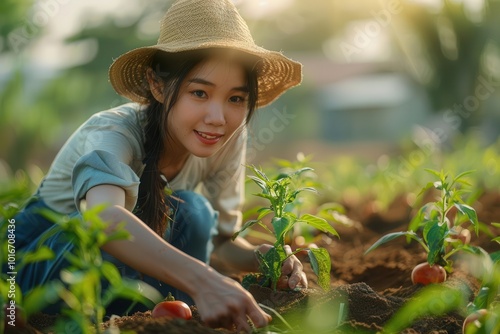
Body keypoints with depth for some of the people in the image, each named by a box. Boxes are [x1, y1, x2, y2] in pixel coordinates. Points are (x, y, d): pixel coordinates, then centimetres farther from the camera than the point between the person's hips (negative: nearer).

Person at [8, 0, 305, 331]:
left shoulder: (229, 139, -15)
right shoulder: (112, 133, -31)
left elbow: (221, 238, -3)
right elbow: (103, 218, -54)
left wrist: (262, 257, -26)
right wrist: (201, 279, -69)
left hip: (123, 267, 5)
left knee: (193, 212, -25)